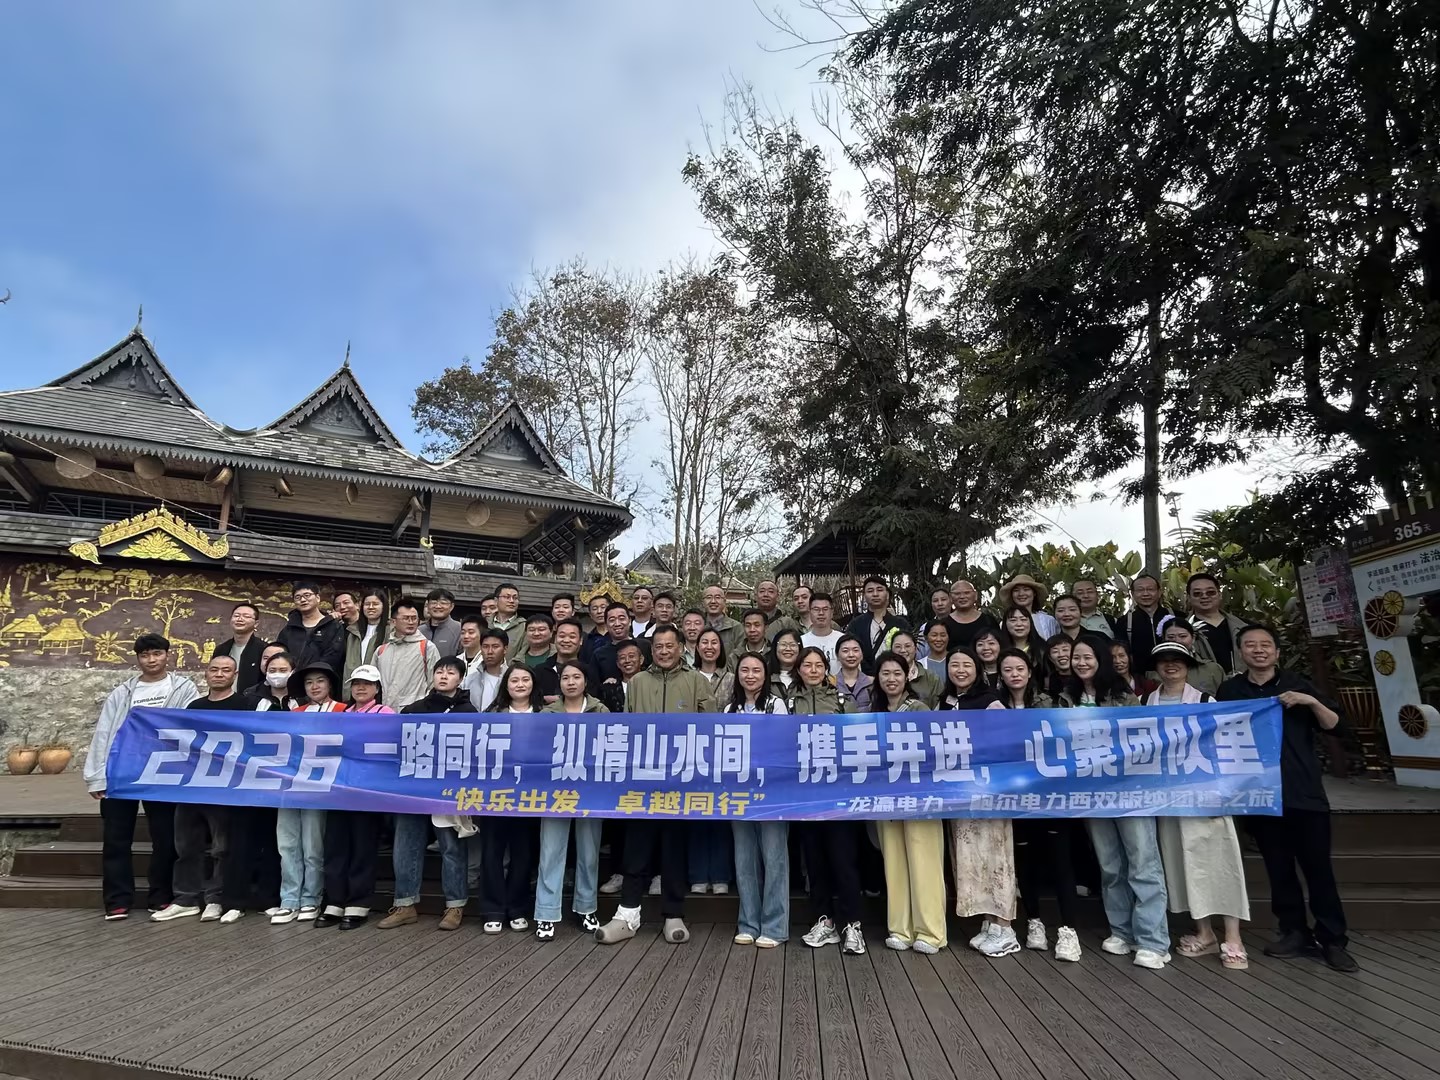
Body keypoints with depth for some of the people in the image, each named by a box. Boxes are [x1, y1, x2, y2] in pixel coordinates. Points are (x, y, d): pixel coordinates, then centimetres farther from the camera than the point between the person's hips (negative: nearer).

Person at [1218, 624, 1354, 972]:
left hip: (1305, 791, -1)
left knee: (1318, 865, 3)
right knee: (1278, 866, 9)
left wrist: (1311, 702, -16)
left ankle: (1332, 939, 16)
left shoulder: (1297, 684, 4)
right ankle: (1294, 932, 21)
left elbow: (1333, 725, 1)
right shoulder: (1230, 689, 5)